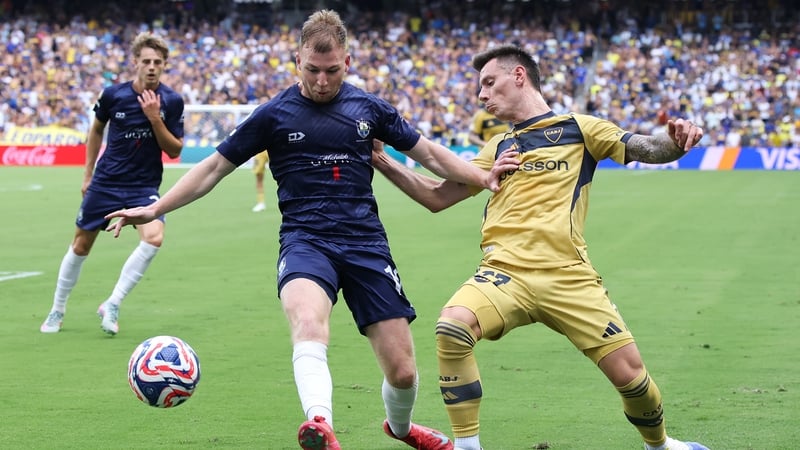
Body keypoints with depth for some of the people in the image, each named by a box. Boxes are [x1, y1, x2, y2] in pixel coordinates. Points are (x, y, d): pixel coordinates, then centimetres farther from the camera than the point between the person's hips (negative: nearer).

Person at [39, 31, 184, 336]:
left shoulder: (171, 102, -9)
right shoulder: (113, 95, -8)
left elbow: (174, 151, -8)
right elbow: (97, 130, 11)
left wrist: (155, 118, -21)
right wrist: (88, 174, 13)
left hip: (144, 187, -1)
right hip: (105, 183, 1)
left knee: (154, 237, -26)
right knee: (81, 245, 9)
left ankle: (112, 305, -14)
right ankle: (57, 311, 30)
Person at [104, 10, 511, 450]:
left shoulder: (368, 108, 7)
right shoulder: (274, 114, 1)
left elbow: (429, 153, 17)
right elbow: (215, 167, 7)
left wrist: (484, 177, 4)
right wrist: (154, 209, 0)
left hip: (367, 243, 3)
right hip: (305, 240, -2)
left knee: (402, 370, 0)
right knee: (308, 321, -38)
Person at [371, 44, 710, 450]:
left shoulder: (578, 129, 10)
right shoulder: (498, 148, 23)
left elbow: (646, 149, 2)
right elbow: (438, 197, 26)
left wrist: (674, 140, -21)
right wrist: (382, 161, 16)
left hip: (567, 276, -2)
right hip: (505, 272, 3)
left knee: (630, 373, -6)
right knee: (451, 327, -29)